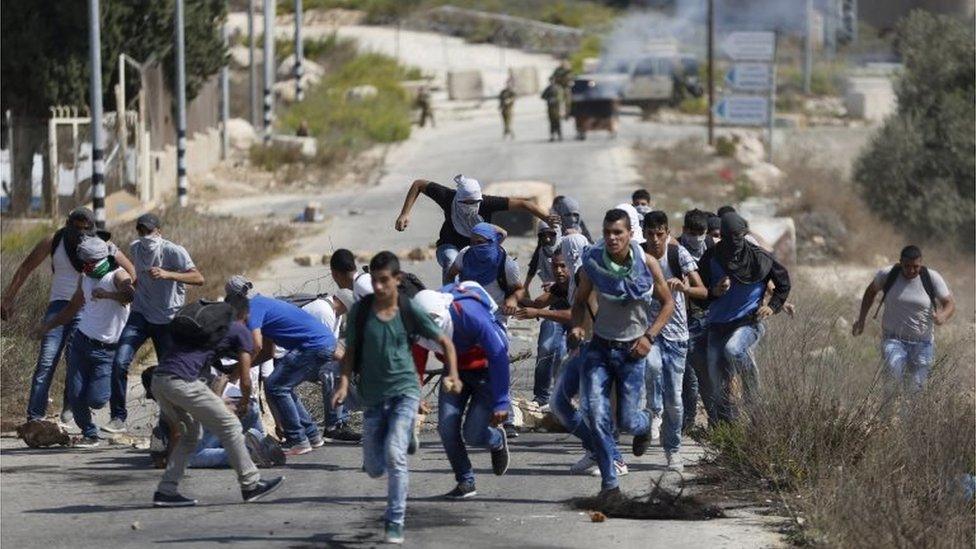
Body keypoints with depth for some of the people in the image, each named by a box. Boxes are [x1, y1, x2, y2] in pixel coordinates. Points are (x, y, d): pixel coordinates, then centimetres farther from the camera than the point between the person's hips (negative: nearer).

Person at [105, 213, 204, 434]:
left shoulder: (174, 252, -14)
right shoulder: (135, 249, 4)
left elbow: (198, 278, -26)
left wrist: (167, 275, -37)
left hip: (168, 320, -4)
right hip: (141, 315, 4)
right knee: (120, 362, -15)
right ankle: (118, 418, -9)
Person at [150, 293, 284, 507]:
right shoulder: (240, 331, 12)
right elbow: (245, 380, 13)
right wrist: (245, 404, 32)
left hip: (158, 380, 7)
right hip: (181, 381, -7)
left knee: (190, 434, 22)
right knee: (230, 426, 6)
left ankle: (166, 491, 15)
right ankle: (251, 485, 11)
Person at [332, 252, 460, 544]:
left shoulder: (409, 311, -6)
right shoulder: (361, 310, -2)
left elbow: (444, 341, 2)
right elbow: (351, 350, 3)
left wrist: (453, 374, -12)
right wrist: (344, 383, -12)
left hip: (405, 391, -3)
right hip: (373, 396, 3)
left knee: (395, 455, -19)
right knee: (374, 468, 5)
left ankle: (395, 524, -12)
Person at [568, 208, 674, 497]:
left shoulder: (647, 263, -10)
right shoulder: (593, 263, -9)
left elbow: (668, 303, 1)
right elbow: (580, 301, 7)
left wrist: (649, 336, -12)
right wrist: (577, 325, -13)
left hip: (632, 349, -1)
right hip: (600, 346, 1)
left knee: (626, 419, 0)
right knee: (595, 413, -14)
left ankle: (643, 426, 40)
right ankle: (609, 482, -5)